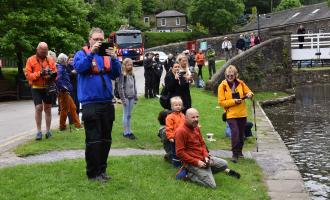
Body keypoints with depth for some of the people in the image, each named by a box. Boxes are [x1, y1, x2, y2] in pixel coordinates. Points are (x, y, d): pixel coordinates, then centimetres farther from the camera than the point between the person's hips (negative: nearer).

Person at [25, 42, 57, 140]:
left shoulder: (50, 60, 7)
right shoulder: (31, 60, -1)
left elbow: (55, 73, 9)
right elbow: (28, 75, -8)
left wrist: (53, 74, -14)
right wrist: (39, 74, -21)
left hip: (48, 88, 3)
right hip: (36, 88, -3)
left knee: (48, 108, 8)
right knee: (38, 107, -10)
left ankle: (48, 131, 17)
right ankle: (39, 131, 0)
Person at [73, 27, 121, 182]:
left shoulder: (107, 55, 13)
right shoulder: (82, 54, 2)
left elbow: (116, 74, 4)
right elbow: (79, 67, -18)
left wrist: (114, 58, -11)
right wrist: (91, 52, -24)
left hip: (107, 102, 5)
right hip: (90, 103, -5)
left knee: (106, 140, 12)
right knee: (93, 140, -3)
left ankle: (102, 169, 24)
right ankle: (92, 173, 6)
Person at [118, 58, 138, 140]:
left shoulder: (132, 74, 11)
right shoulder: (122, 75, -10)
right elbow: (120, 87, -12)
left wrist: (135, 96, 14)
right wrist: (123, 98, -15)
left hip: (131, 97, 6)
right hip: (126, 97, -6)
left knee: (129, 115, 12)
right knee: (126, 115, -1)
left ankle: (129, 131, 17)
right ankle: (126, 132, 3)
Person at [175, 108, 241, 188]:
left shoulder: (196, 127, 9)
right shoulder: (181, 131, -19)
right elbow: (180, 152, -21)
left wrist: (206, 156, -2)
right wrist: (196, 162, -20)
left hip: (203, 158, 9)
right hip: (193, 163, -9)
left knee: (224, 163, 11)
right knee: (212, 185, -14)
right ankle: (188, 175, 0)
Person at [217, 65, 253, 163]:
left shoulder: (240, 83, 2)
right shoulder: (222, 86, -7)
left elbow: (249, 92, 13)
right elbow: (221, 102, -10)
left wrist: (249, 94, -11)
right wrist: (234, 101, -19)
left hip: (242, 113, 4)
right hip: (231, 114, -4)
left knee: (241, 133, 13)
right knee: (235, 132, -18)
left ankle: (239, 151, 33)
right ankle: (235, 154, -9)